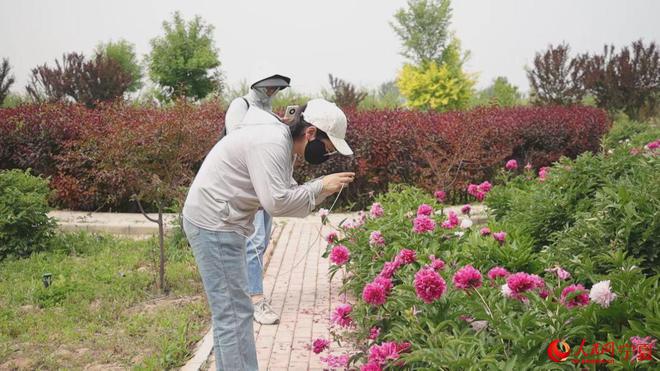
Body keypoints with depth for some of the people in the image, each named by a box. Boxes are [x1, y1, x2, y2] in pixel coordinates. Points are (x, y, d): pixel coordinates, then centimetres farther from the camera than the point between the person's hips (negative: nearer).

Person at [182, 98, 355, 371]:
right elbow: (276, 202, -26)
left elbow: (287, 195, 12)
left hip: (220, 224, 11)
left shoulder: (283, 145, 11)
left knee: (230, 311, 16)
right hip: (213, 225, -11)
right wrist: (321, 187, -16)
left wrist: (323, 188, -2)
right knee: (234, 313, -6)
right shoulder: (271, 143, -20)